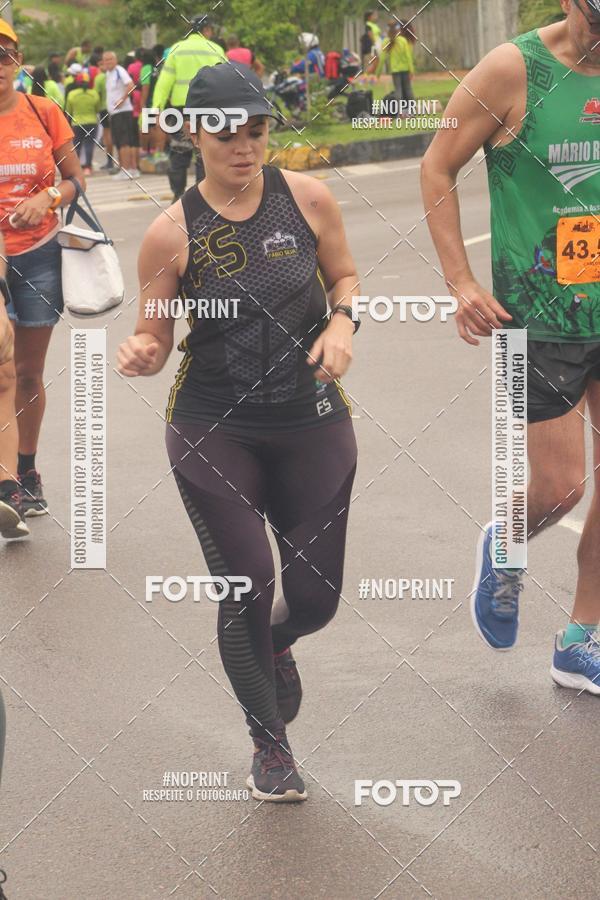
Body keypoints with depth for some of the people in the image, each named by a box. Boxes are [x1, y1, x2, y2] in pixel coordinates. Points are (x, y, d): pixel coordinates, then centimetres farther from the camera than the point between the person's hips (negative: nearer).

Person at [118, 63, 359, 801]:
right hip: (213, 430, -2)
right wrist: (139, 354, -24)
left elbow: (344, 275, 12)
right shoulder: (172, 233, -9)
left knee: (316, 596, 4)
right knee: (247, 588, -5)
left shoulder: (307, 198, -4)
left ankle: (277, 643, 46)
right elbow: (155, 337, -1)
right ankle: (269, 747, 20)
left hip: (311, 422, 2)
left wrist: (342, 321, -8)